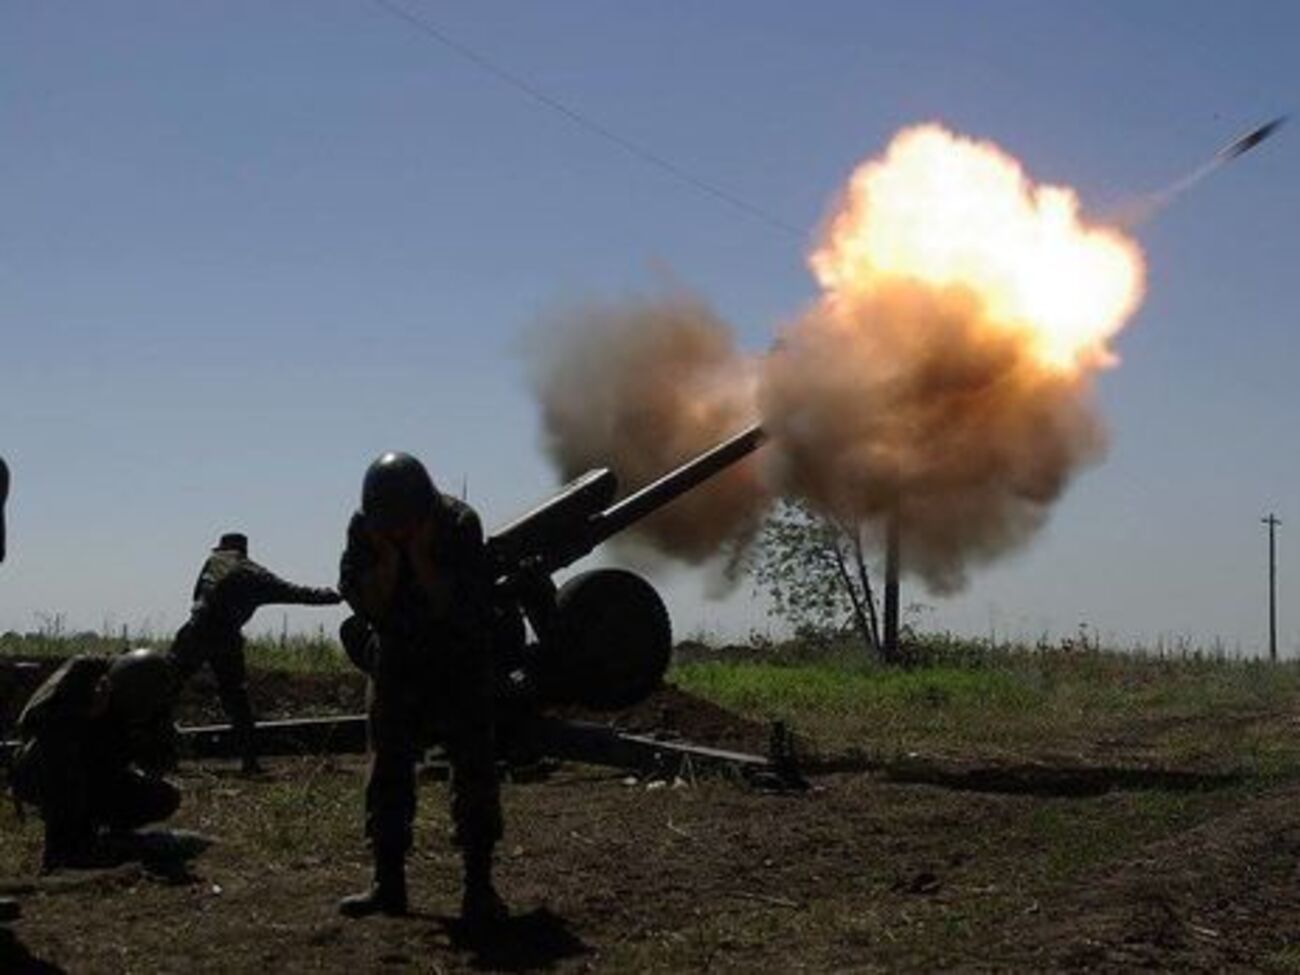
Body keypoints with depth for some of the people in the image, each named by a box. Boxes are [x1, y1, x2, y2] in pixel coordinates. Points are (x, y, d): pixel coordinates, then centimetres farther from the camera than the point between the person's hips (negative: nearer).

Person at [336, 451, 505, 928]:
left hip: (459, 667, -3)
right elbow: (365, 603, -16)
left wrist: (421, 559, -31)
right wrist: (389, 558, -28)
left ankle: (479, 886, -5)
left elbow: (465, 608, -26)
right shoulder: (364, 527, -12)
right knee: (387, 773, 4)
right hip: (396, 665, 3)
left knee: (473, 771, -9)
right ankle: (388, 884, 12)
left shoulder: (459, 523, -21)